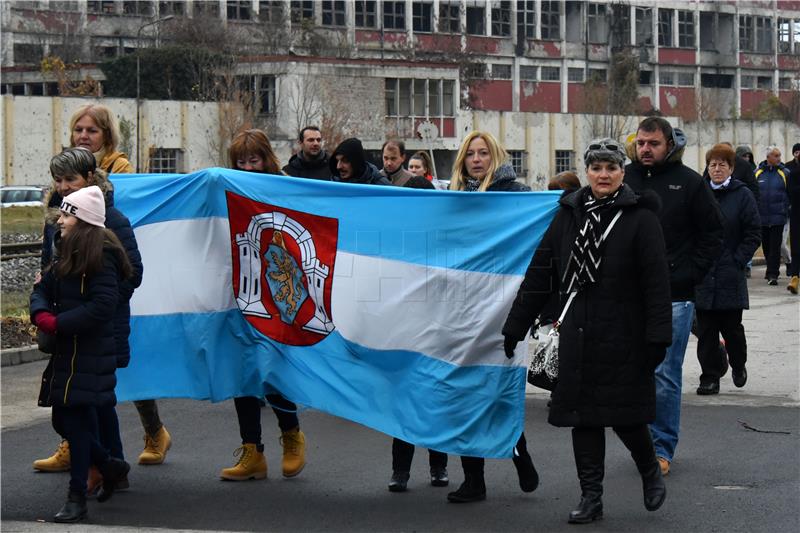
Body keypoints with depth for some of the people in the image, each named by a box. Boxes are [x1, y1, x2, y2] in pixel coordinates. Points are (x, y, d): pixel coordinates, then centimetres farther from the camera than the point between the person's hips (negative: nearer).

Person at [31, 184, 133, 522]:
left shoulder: (102, 257, -15)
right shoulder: (67, 254, 11)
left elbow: (102, 306, -23)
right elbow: (42, 289, 11)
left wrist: (58, 323, -21)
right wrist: (41, 314, -10)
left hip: (89, 354, -9)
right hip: (65, 350, 9)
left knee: (76, 421, -4)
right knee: (62, 420, 13)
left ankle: (77, 499, 4)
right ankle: (110, 466, 33)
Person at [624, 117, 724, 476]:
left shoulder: (689, 183, 1)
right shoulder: (624, 179, 6)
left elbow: (712, 234, 6)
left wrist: (689, 275, -4)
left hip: (673, 297, -3)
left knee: (665, 375, -2)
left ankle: (662, 447, 6)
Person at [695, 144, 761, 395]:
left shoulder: (742, 195, -1)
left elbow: (753, 234, -1)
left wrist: (738, 261, -8)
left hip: (730, 275, -2)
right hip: (702, 276, 2)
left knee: (731, 326, 5)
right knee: (706, 329, 1)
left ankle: (738, 365, 31)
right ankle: (710, 377, 8)